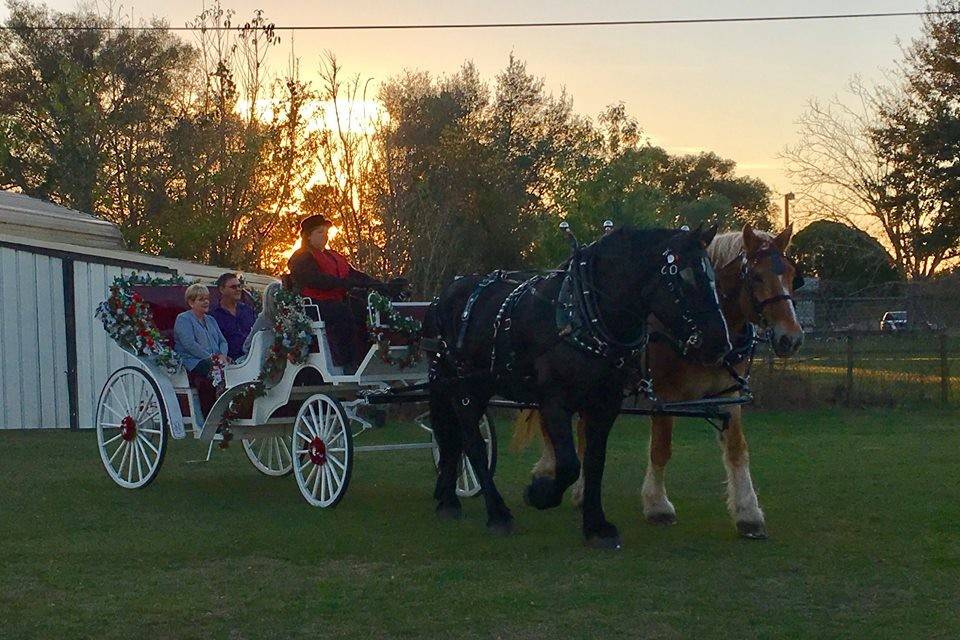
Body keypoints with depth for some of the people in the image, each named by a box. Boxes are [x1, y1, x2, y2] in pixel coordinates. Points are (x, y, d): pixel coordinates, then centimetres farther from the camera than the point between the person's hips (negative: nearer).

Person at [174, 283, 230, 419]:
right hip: (193, 364, -6)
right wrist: (211, 357, -13)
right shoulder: (183, 319, 5)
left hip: (215, 362, 6)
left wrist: (222, 356, -1)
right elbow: (190, 344, -8)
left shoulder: (210, 320, 28)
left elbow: (222, 341, 22)